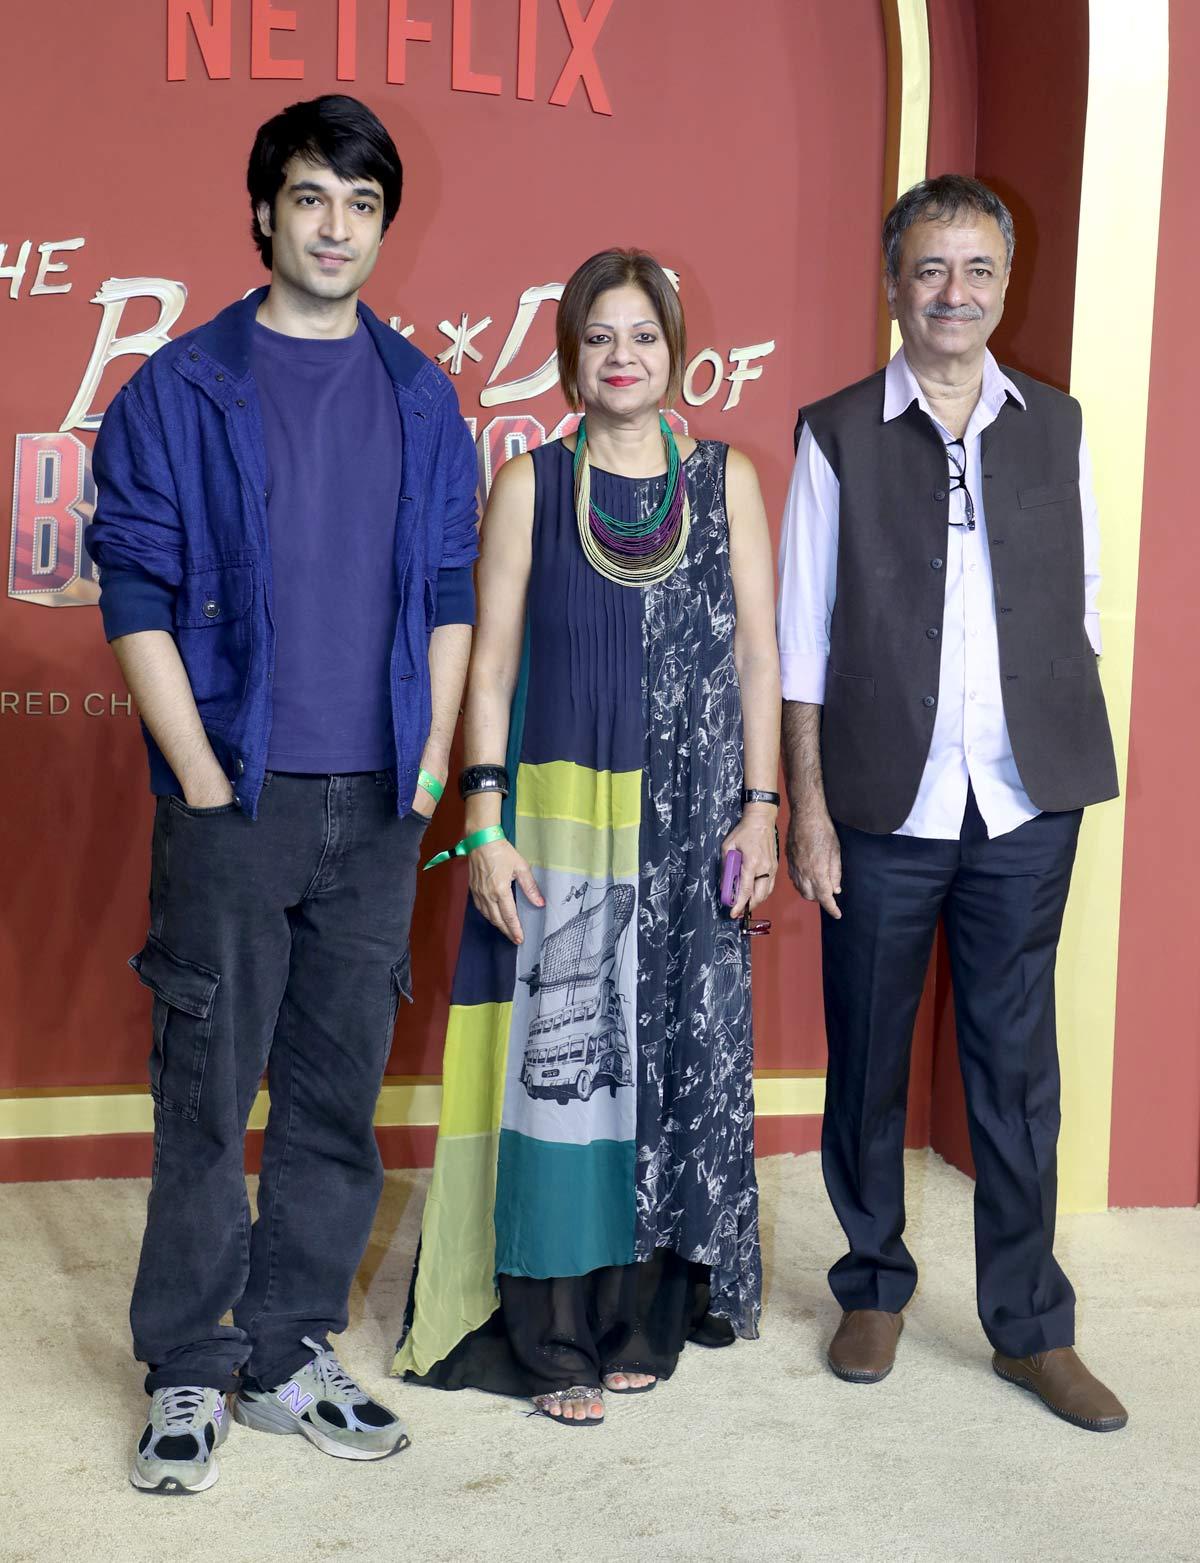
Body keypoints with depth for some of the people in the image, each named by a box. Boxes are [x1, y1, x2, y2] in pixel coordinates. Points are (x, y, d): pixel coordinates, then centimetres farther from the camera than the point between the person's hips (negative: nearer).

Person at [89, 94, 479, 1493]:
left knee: (341, 1092, 9)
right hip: (234, 798, -3)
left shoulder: (420, 397, 12)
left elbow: (450, 599, 12)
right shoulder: (182, 391, 1)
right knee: (208, 1090, 1)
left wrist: (431, 772, 4)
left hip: (378, 804, 4)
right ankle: (188, 1373, 16)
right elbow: (139, 601, -3)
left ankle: (288, 1357, 23)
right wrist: (207, 785, -8)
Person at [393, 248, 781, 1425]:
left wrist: (759, 804, -1)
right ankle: (552, 1339, 11)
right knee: (557, 1056, -1)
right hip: (560, 815, -1)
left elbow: (757, 654, 7)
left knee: (679, 1051, 6)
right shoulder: (530, 486, 4)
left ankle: (644, 1315, 21)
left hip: (689, 824, 2)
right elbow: (490, 664, 1)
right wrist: (484, 821, -6)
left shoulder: (726, 481, 7)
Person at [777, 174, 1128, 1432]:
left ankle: (1031, 1327, 22)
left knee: (1016, 1066, 9)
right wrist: (808, 805, -5)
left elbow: (1081, 607, 12)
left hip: (1026, 808, 2)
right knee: (867, 1059, 10)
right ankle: (874, 1288, 30)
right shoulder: (838, 434, 1)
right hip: (886, 807, -2)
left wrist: (1074, 762, 4)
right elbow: (802, 637, 0)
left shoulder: (1056, 428, 9)